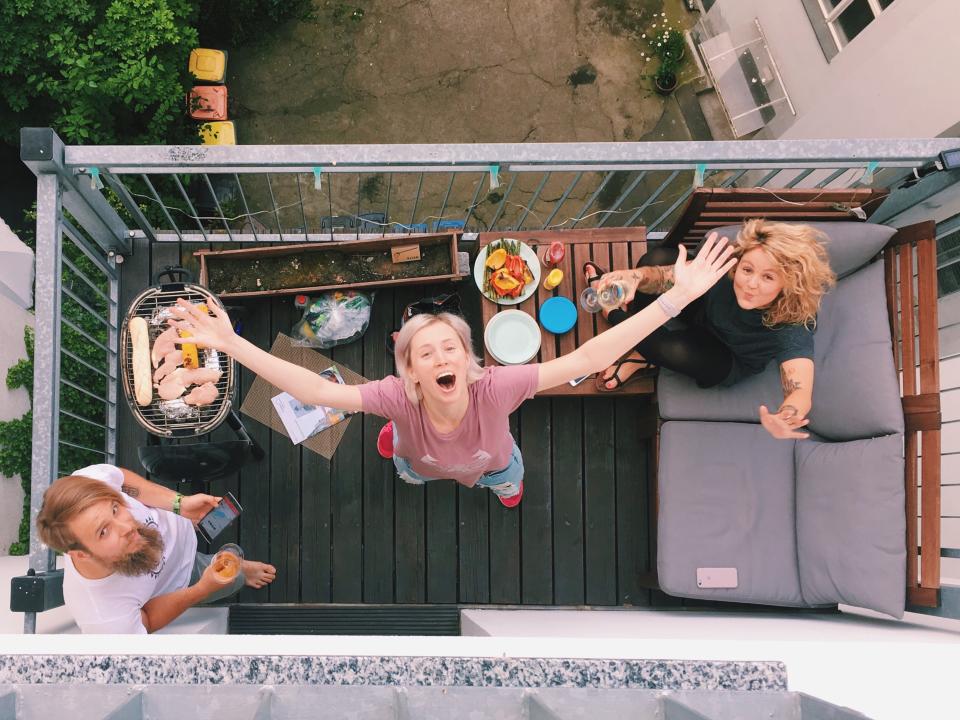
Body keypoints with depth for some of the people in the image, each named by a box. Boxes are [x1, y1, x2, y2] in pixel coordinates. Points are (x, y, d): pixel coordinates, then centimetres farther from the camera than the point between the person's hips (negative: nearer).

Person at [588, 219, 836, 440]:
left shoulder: (793, 327, -42)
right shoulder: (728, 265, -34)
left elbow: (801, 392, -55)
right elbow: (665, 275, -36)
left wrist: (784, 420, -79)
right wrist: (636, 277, -60)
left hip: (730, 363, -3)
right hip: (704, 314, 3)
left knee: (673, 350, -32)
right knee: (657, 257, -20)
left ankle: (614, 314, 4)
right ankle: (640, 358, 5)